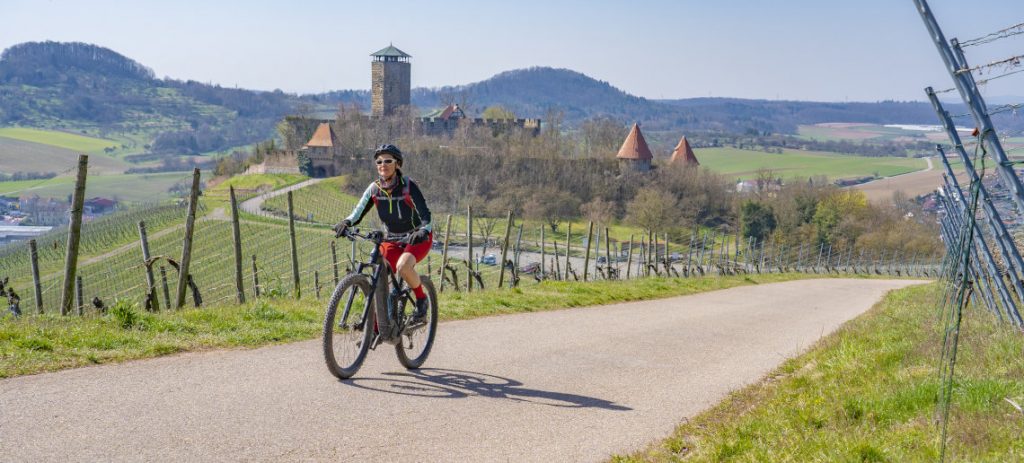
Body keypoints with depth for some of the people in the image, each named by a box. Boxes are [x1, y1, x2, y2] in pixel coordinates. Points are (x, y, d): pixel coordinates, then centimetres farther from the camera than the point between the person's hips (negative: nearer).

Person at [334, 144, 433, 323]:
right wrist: (345, 223, -31)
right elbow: (357, 214, -10)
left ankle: (421, 299, -6)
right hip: (391, 239, 4)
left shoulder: (408, 186, -21)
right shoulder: (374, 189, -9)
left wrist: (423, 231, -47)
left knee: (403, 266, -34)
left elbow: (425, 215, -26)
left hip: (417, 238, -4)